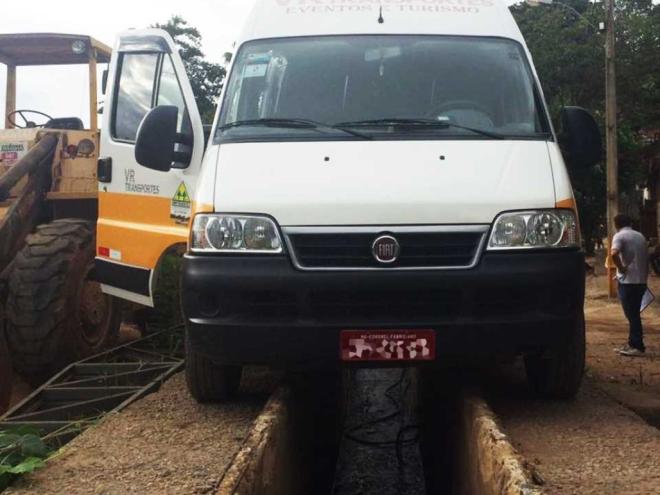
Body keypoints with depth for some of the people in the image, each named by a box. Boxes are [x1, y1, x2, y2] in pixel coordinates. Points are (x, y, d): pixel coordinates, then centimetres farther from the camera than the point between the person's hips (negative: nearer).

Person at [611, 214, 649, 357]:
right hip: (641, 281, 7)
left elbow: (614, 254, -27)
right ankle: (633, 344, 20)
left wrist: (621, 268, -13)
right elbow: (646, 258, 18)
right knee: (634, 314, 15)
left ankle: (638, 347, 0)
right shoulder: (640, 236, 14)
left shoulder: (619, 236, -8)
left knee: (632, 315, -2)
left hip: (628, 281, -7)